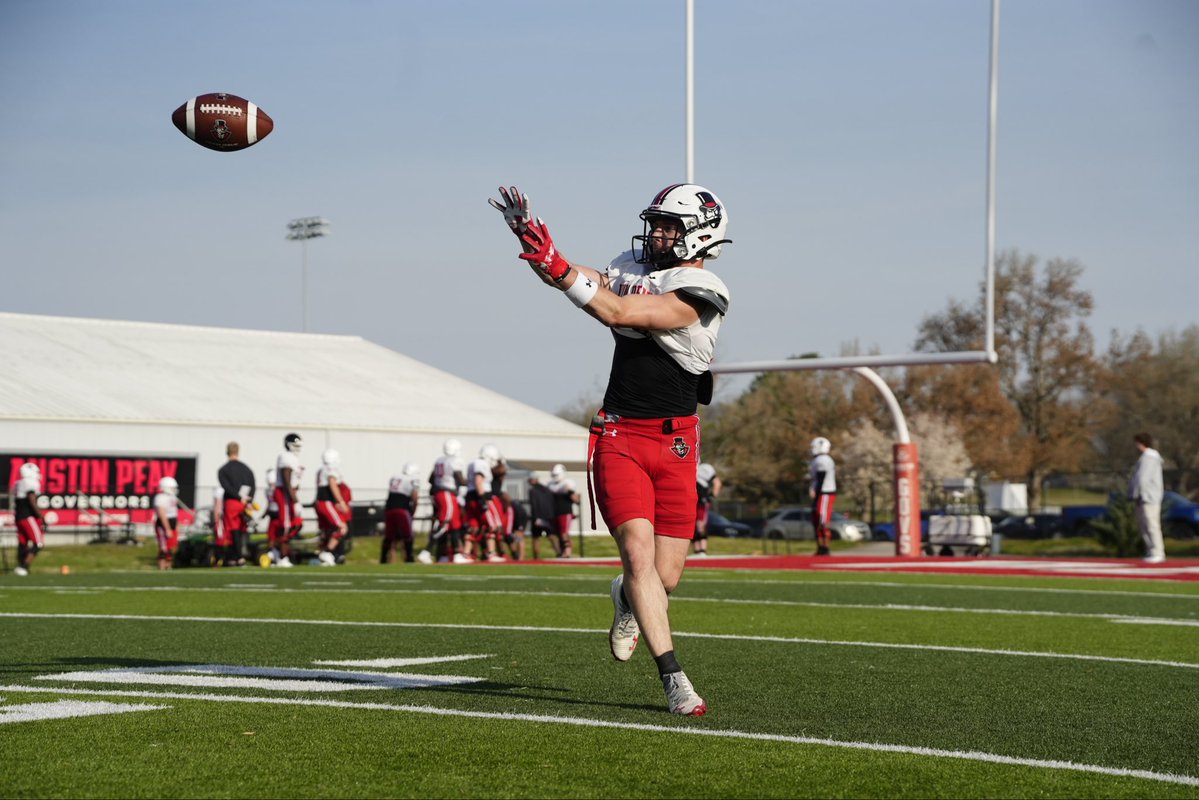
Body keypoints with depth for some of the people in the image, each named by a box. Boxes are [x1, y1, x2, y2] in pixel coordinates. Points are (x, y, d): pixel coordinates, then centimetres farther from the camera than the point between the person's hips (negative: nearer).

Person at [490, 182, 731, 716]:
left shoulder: (699, 292, -11)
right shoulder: (633, 266, 9)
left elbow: (618, 314, -20)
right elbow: (584, 283, 16)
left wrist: (555, 265, -24)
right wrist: (530, 236, -1)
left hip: (674, 442, -3)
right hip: (619, 438, 3)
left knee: (665, 577, 1)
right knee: (639, 553, -15)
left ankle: (628, 598, 39)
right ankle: (674, 679, -11)